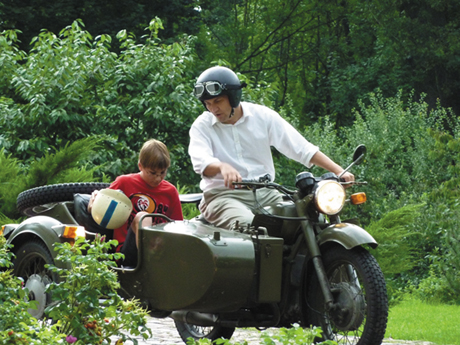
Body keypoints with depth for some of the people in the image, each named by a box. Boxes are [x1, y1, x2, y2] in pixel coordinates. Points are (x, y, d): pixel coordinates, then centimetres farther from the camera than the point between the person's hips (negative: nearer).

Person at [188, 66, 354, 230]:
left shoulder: (262, 116, 6)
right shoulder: (201, 126, 3)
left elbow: (302, 148, 4)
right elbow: (201, 162, -17)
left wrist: (339, 171, -7)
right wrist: (222, 166, -42)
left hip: (264, 192, 3)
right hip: (222, 195, -3)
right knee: (246, 225, -36)